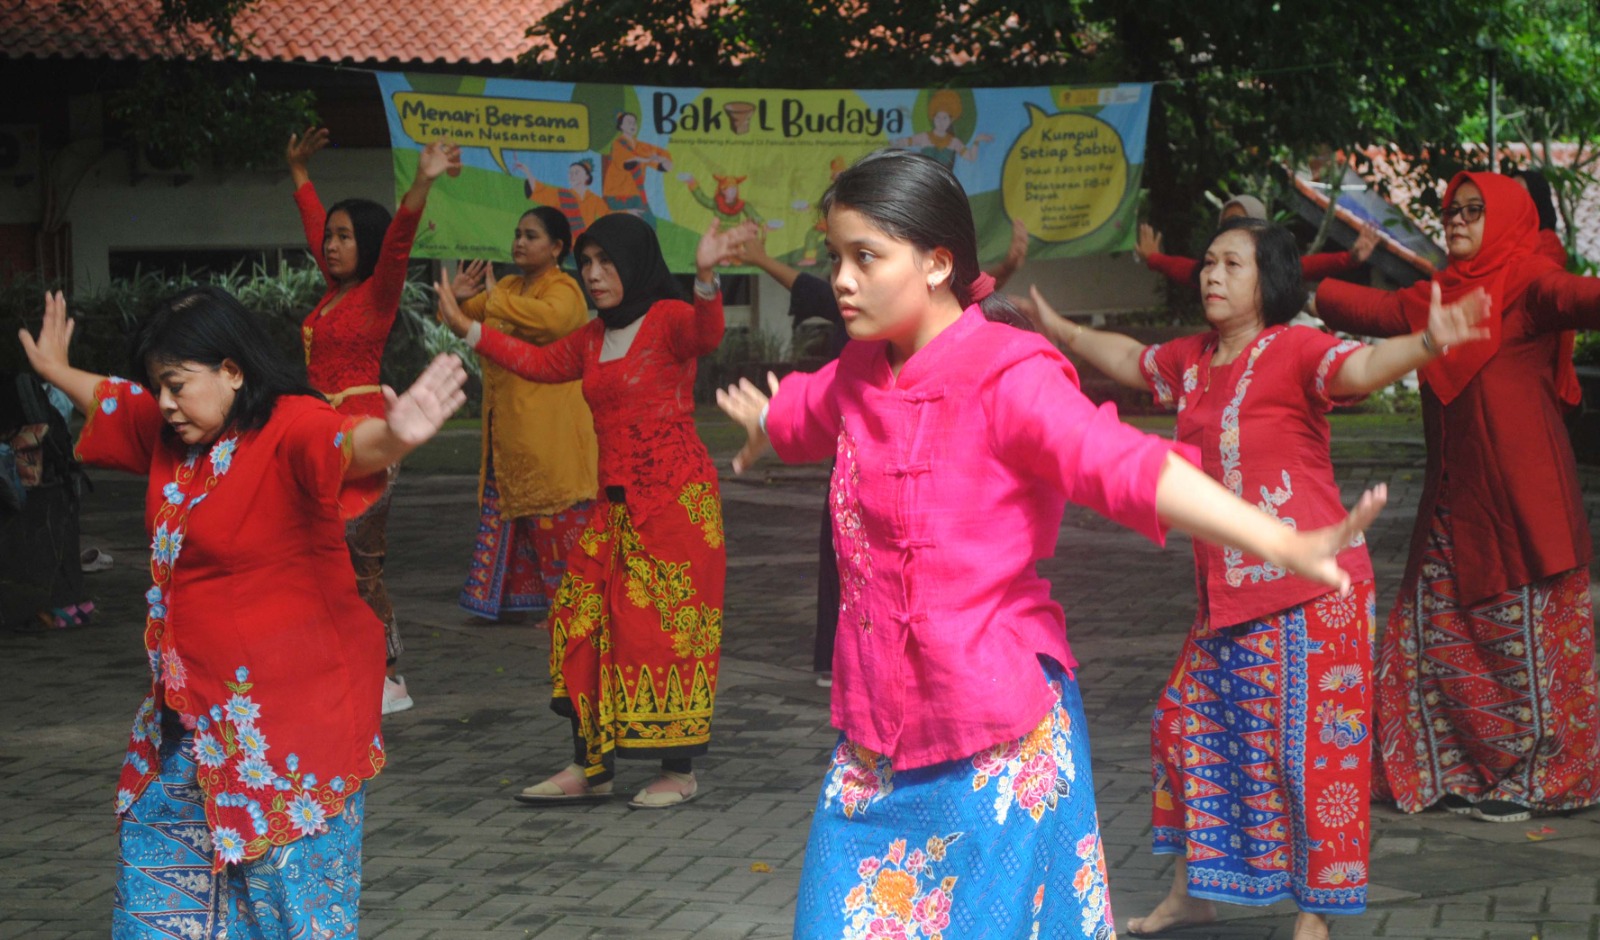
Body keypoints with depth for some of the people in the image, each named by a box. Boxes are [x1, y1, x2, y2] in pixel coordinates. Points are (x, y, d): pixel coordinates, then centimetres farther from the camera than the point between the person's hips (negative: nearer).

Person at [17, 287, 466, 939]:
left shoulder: (290, 429, -19)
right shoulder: (172, 435, 8)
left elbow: (346, 445, -41)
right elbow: (113, 402, 30)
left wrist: (393, 436, -64)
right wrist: (57, 371, 48)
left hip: (291, 711, -9)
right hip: (193, 712, 9)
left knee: (289, 878, -3)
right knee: (155, 857, 20)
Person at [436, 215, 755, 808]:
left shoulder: (668, 319, -10)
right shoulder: (593, 338, 16)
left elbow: (706, 336, -31)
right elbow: (540, 363, 28)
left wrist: (705, 277, -51)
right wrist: (467, 329, 27)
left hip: (676, 496, -8)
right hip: (615, 503, 8)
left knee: (668, 626, -5)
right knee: (585, 622, 5)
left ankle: (680, 772, 3)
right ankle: (590, 767, 12)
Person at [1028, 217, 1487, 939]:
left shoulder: (1293, 350, -13)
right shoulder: (1192, 360, 10)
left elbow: (1361, 368, -32)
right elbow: (1128, 359, 31)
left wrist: (1426, 343, -52)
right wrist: (1058, 329, 45)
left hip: (1308, 594, -8)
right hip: (1227, 599, 8)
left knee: (1309, 749, -4)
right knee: (1188, 725, 16)